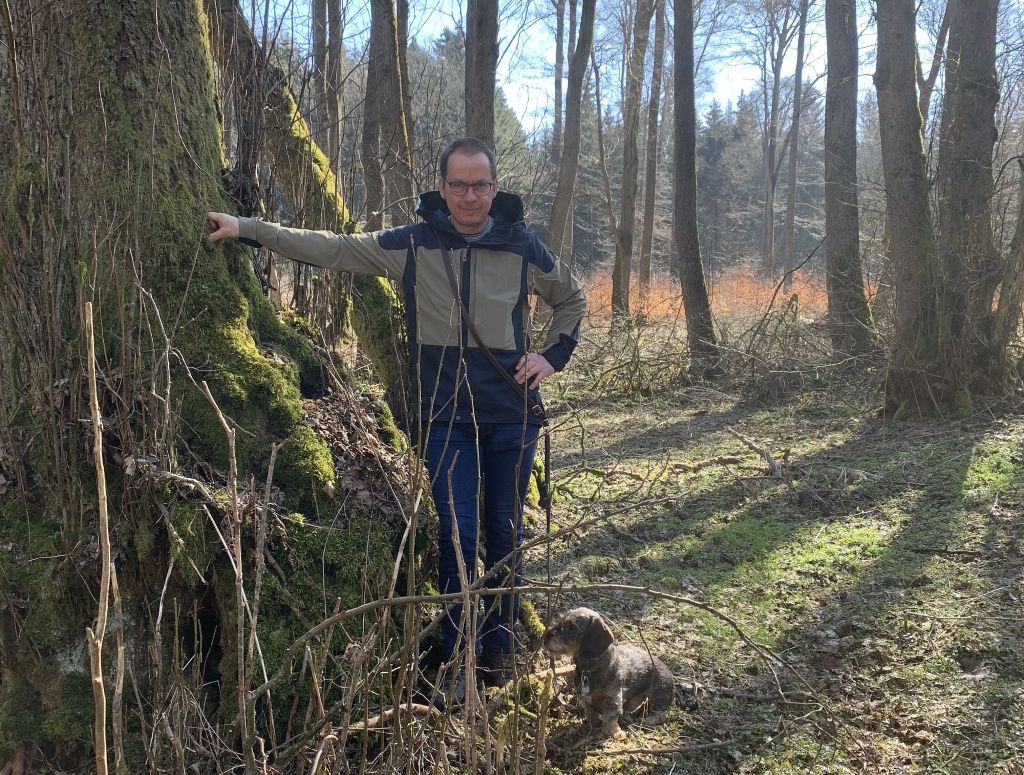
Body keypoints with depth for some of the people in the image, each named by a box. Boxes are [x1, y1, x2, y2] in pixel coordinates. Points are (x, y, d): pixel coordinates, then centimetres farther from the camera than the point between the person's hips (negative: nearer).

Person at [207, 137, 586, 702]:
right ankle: (458, 658, 11)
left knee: (505, 534, 10)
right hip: (447, 419, -1)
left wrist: (553, 354, 4)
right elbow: (327, 248, -3)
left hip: (511, 417, 1)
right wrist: (248, 228, -8)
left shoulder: (522, 249, 2)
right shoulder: (410, 245, -1)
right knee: (458, 536, -6)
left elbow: (572, 300, 18)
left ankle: (500, 650, 26)